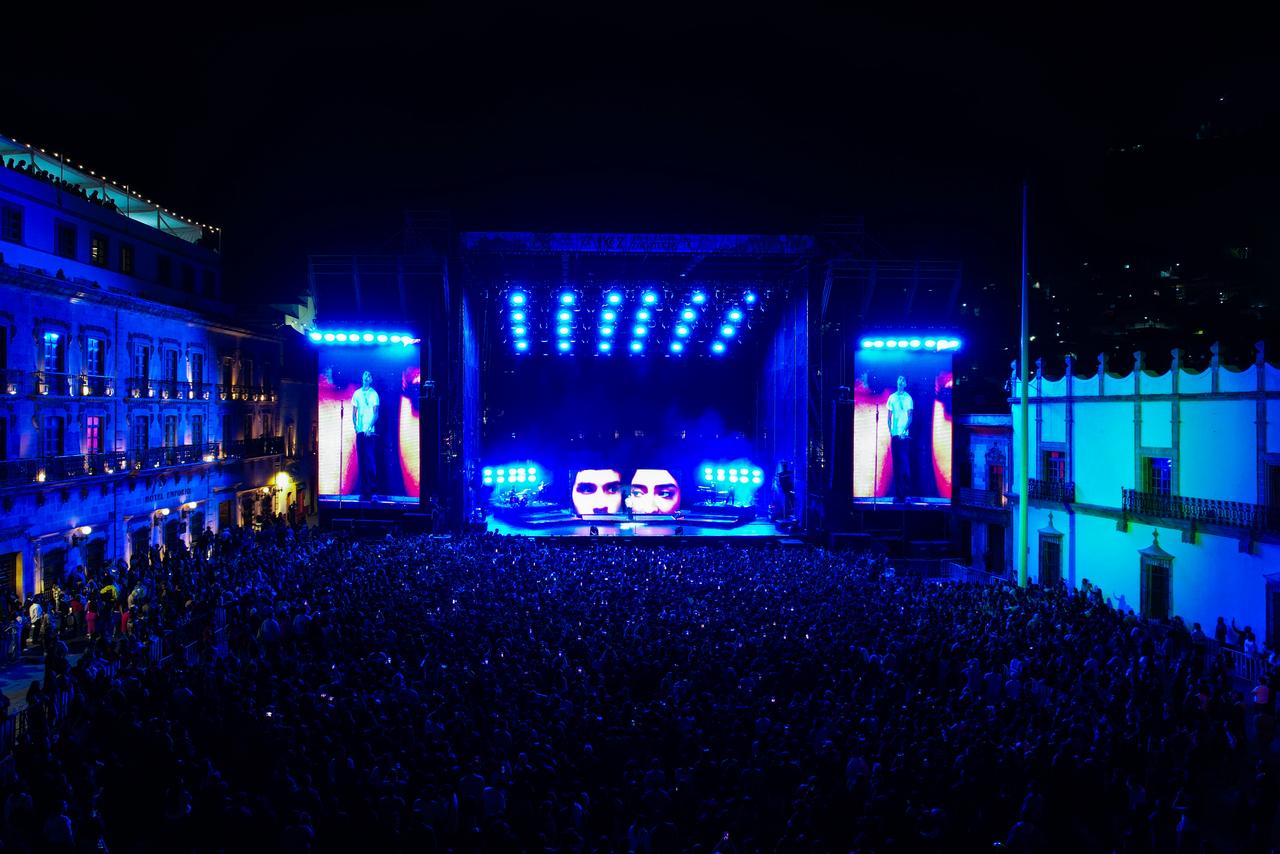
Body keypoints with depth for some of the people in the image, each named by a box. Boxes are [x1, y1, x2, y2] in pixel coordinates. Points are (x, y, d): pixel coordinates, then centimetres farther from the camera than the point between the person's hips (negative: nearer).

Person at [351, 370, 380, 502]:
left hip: (369, 431, -4)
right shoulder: (357, 394, 11)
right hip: (360, 431, 4)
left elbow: (376, 413, -4)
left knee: (370, 459, -10)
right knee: (361, 460, 4)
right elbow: (354, 413, 12)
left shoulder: (374, 394, 1)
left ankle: (372, 488, -4)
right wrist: (355, 426, -3)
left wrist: (369, 428, -16)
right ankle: (364, 492, 8)